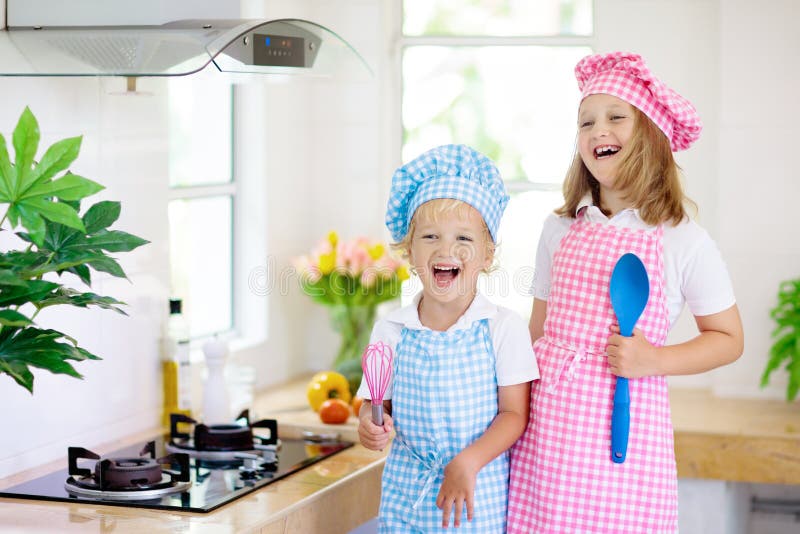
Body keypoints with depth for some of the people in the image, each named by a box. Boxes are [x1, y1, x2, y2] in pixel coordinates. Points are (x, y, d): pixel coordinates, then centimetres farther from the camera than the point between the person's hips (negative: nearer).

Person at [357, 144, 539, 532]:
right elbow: (377, 403, 8)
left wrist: (469, 461, -19)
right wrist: (369, 425, -14)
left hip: (478, 493, -2)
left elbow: (515, 413, -7)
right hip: (406, 490, 2)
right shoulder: (390, 332, 1)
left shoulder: (504, 328, -5)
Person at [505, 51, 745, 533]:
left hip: (625, 425, -3)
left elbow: (728, 339, 3)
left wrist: (652, 360, -11)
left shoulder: (684, 242, -3)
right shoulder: (559, 229, 8)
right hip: (547, 420, 3)